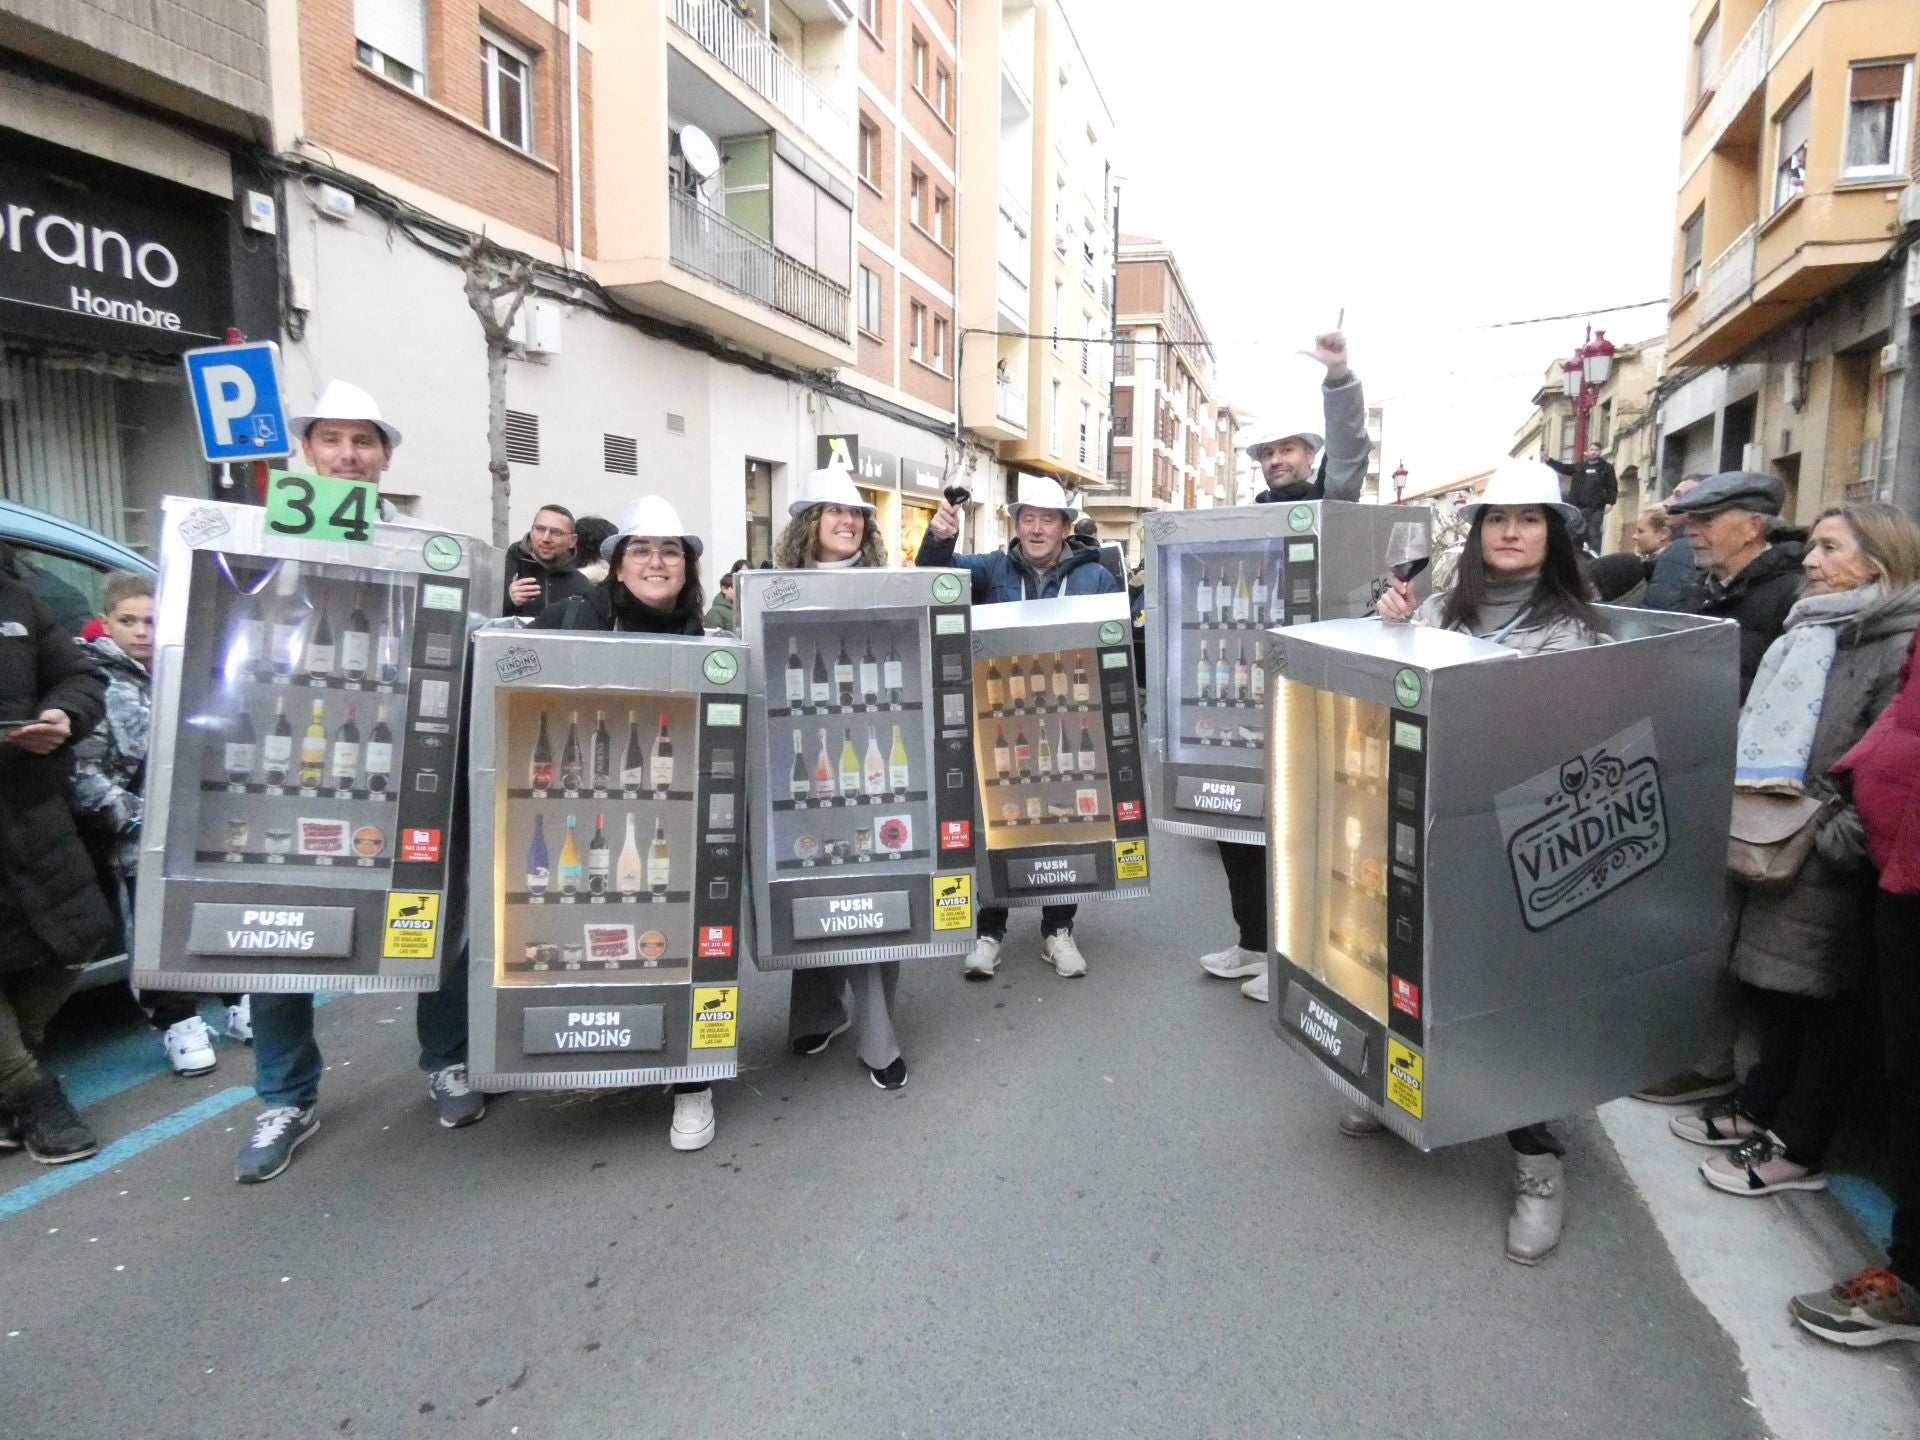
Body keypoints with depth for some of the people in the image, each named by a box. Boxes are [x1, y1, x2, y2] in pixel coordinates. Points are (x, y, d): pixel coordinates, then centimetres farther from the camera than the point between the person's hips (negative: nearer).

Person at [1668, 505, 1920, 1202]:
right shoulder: (1809, 634, 14)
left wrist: (1837, 842, -21)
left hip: (1828, 869, -8)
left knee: (1821, 999, 5)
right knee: (1770, 983, 17)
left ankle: (1798, 1150, 18)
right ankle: (1761, 1105, 33)